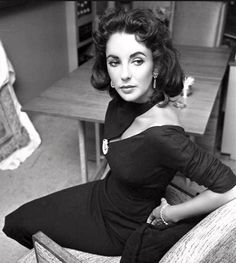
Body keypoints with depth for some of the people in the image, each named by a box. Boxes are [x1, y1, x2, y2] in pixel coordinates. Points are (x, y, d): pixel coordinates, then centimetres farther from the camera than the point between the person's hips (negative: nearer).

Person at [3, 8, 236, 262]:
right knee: (15, 222, 21)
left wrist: (168, 215, -23)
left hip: (121, 227, -6)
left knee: (18, 225, 10)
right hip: (104, 194, 7)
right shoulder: (123, 101, -16)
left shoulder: (161, 135, -40)